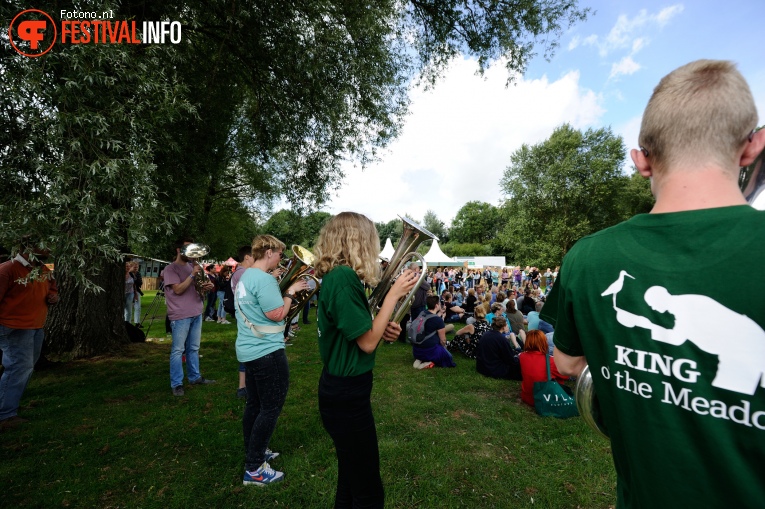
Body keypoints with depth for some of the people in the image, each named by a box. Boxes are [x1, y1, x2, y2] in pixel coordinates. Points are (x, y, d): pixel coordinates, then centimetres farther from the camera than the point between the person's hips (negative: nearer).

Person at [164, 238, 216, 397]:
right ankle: (176, 384, 10)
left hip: (196, 313, 7)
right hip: (180, 316, -7)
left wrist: (207, 286, -2)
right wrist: (192, 274, -22)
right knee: (178, 350, 1)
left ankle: (195, 377, 26)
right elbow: (178, 290, -18)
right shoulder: (171, 268, -8)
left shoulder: (192, 266, 13)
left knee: (193, 348, 15)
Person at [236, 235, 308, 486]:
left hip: (249, 349, 11)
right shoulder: (263, 278, -20)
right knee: (271, 408, 1)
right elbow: (277, 314, -22)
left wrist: (280, 287, 13)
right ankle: (254, 469, 12)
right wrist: (290, 291, -11)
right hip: (267, 351, -10)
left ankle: (254, 453, 36)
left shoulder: (245, 277, 12)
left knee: (254, 404, 21)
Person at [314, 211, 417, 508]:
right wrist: (394, 294, -15)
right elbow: (367, 343, -20)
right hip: (346, 393, -10)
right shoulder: (343, 277, -24)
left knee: (352, 478, 27)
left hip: (342, 387, 10)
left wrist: (384, 329, -2)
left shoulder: (335, 275, 6)